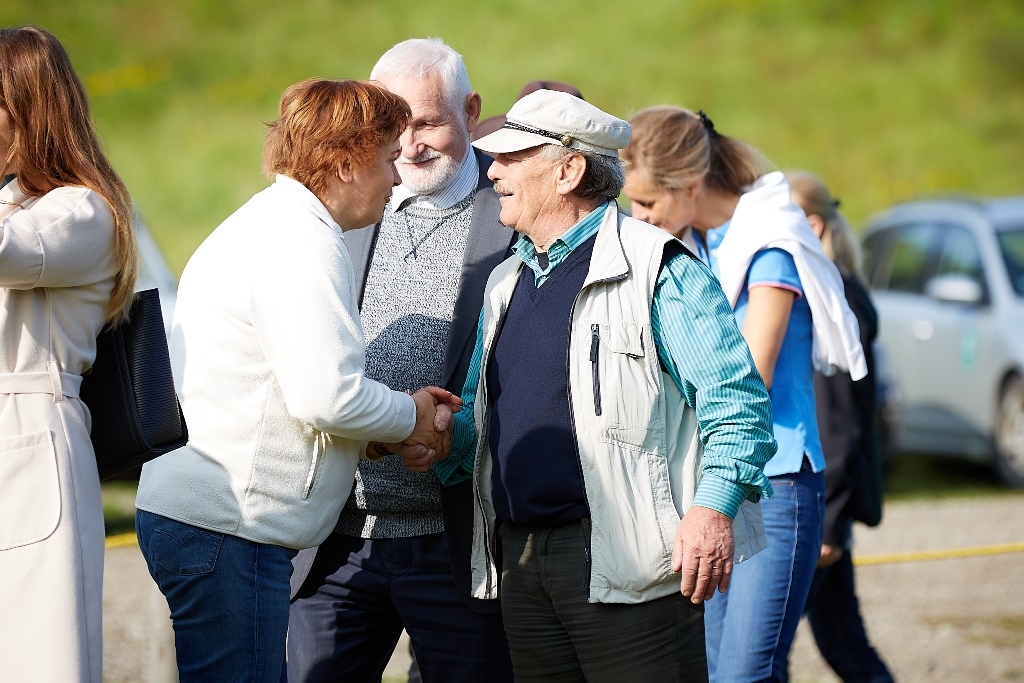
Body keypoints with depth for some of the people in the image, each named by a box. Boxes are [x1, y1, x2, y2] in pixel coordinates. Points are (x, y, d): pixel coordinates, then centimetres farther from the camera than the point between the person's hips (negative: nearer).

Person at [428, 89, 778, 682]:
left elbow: (734, 398, -11)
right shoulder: (506, 283, 20)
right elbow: (477, 418, 24)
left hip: (626, 563, -8)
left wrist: (713, 506, -23)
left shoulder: (654, 268, -5)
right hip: (518, 562, 8)